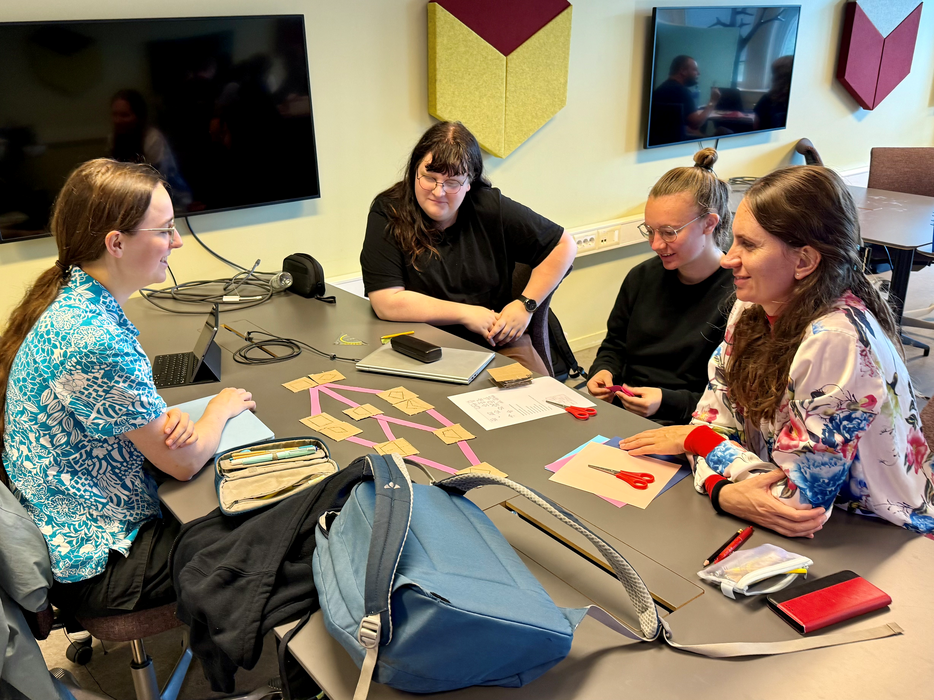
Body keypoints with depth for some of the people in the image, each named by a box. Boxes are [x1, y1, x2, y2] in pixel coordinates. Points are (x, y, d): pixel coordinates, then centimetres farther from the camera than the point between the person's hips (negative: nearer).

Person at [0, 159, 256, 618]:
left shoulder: (70, 301, -3)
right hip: (93, 571, -8)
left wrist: (166, 419, -10)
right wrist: (221, 408, -2)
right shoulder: (94, 340, -32)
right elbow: (184, 463, -21)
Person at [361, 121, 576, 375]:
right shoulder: (387, 213, -6)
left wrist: (525, 305, -3)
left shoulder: (491, 207, -2)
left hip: (496, 344, 2)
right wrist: (467, 313, -11)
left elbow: (563, 245, 7)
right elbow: (387, 303, -15)